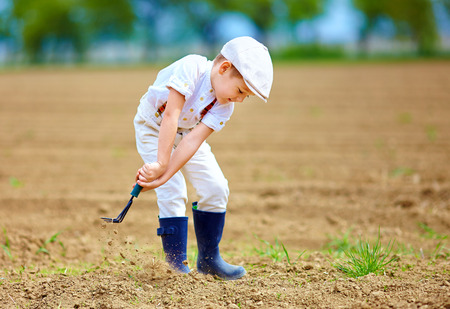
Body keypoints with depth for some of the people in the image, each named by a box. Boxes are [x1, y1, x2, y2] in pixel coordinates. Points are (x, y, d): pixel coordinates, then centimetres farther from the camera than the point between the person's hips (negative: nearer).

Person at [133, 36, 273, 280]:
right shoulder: (191, 68, -35)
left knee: (216, 188, -4)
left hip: (186, 132, 5)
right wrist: (161, 164, -44)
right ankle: (176, 264, -7)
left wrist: (163, 176, -39)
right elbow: (171, 115, -39)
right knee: (173, 193, -17)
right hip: (154, 127, -5)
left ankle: (208, 260, 10)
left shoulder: (224, 108, -19)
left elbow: (193, 140, -29)